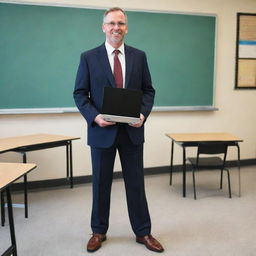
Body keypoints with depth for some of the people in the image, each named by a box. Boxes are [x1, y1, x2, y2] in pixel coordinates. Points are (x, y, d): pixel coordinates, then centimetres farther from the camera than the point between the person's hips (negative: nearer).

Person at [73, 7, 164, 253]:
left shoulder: (139, 56, 5)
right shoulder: (89, 57, -1)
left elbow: (148, 90, 6)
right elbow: (79, 93, -1)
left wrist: (143, 113, -12)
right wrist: (94, 116, -17)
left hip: (132, 130, 1)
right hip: (102, 131, -1)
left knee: (136, 183, 10)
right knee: (101, 184, 11)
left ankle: (143, 232, 26)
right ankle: (99, 231, 30)